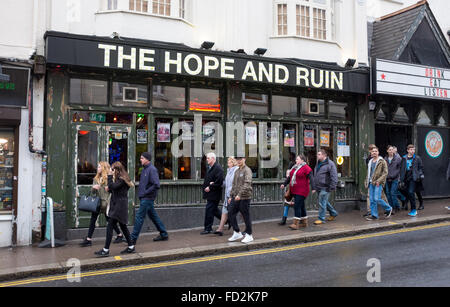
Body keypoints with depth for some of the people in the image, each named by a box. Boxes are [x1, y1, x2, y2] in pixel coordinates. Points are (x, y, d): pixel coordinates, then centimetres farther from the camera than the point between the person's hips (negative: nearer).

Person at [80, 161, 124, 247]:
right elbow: (93, 192, 12)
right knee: (93, 219, 0)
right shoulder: (96, 178, 11)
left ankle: (120, 235, 22)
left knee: (109, 219, 4)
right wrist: (93, 187, -8)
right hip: (97, 202, 6)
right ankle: (88, 239, 3)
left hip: (106, 202, -6)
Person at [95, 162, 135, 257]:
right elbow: (112, 190, 19)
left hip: (120, 206, -11)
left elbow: (112, 187, -24)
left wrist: (110, 176, -15)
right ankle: (131, 247, 22)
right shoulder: (119, 178, 17)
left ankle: (106, 250, -6)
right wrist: (109, 189, -1)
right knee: (123, 226, 15)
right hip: (117, 205, 11)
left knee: (110, 226, -9)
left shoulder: (122, 179, -14)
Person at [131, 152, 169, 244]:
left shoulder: (152, 169, -15)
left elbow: (156, 185, -23)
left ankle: (133, 238, 2)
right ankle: (164, 234, 23)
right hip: (144, 198, 10)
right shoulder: (145, 169, 14)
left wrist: (145, 193, -17)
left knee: (139, 216, -5)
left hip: (147, 198, -10)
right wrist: (141, 193, 9)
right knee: (153, 216, 14)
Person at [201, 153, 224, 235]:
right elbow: (206, 179, 20)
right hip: (210, 194, 10)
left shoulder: (218, 168, -14)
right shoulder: (209, 168, 16)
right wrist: (205, 186, -2)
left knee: (209, 210, -5)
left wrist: (210, 187, -18)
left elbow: (219, 181, -22)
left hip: (214, 194, -10)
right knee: (214, 210, 15)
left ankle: (208, 228, 4)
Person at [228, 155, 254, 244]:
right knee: (231, 214, 3)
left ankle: (249, 235, 13)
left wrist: (240, 194, -31)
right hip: (236, 197, 8)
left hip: (244, 197, -8)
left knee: (246, 216, 0)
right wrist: (231, 196, 16)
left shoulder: (247, 170, -10)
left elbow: (247, 184, -23)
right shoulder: (237, 171, 16)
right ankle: (237, 233, 15)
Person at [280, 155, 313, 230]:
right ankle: (304, 222, 24)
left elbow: (311, 178, -17)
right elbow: (289, 177, 20)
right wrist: (284, 184, 12)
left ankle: (296, 224, -11)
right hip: (294, 191, 8)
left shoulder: (306, 168, -9)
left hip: (301, 191, -8)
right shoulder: (294, 168, 14)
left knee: (297, 206, -12)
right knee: (301, 206, 15)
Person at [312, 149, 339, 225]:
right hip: (318, 188, 8)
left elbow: (334, 177, -14)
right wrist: (314, 187, 17)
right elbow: (315, 176, 20)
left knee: (322, 203, -5)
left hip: (325, 188, -8)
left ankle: (321, 219, 4)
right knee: (324, 202, 18)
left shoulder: (330, 164, -11)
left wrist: (331, 187, -19)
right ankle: (333, 213, 35)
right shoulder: (318, 164, 15)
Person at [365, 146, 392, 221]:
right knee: (372, 200, 3)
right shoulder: (370, 162, 17)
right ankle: (374, 215, 10)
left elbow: (385, 172, -9)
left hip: (378, 183, -6)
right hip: (371, 183, 6)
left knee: (377, 199, -11)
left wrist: (379, 181, -18)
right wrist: (367, 182, 18)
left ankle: (388, 209, 13)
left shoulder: (382, 161, -4)